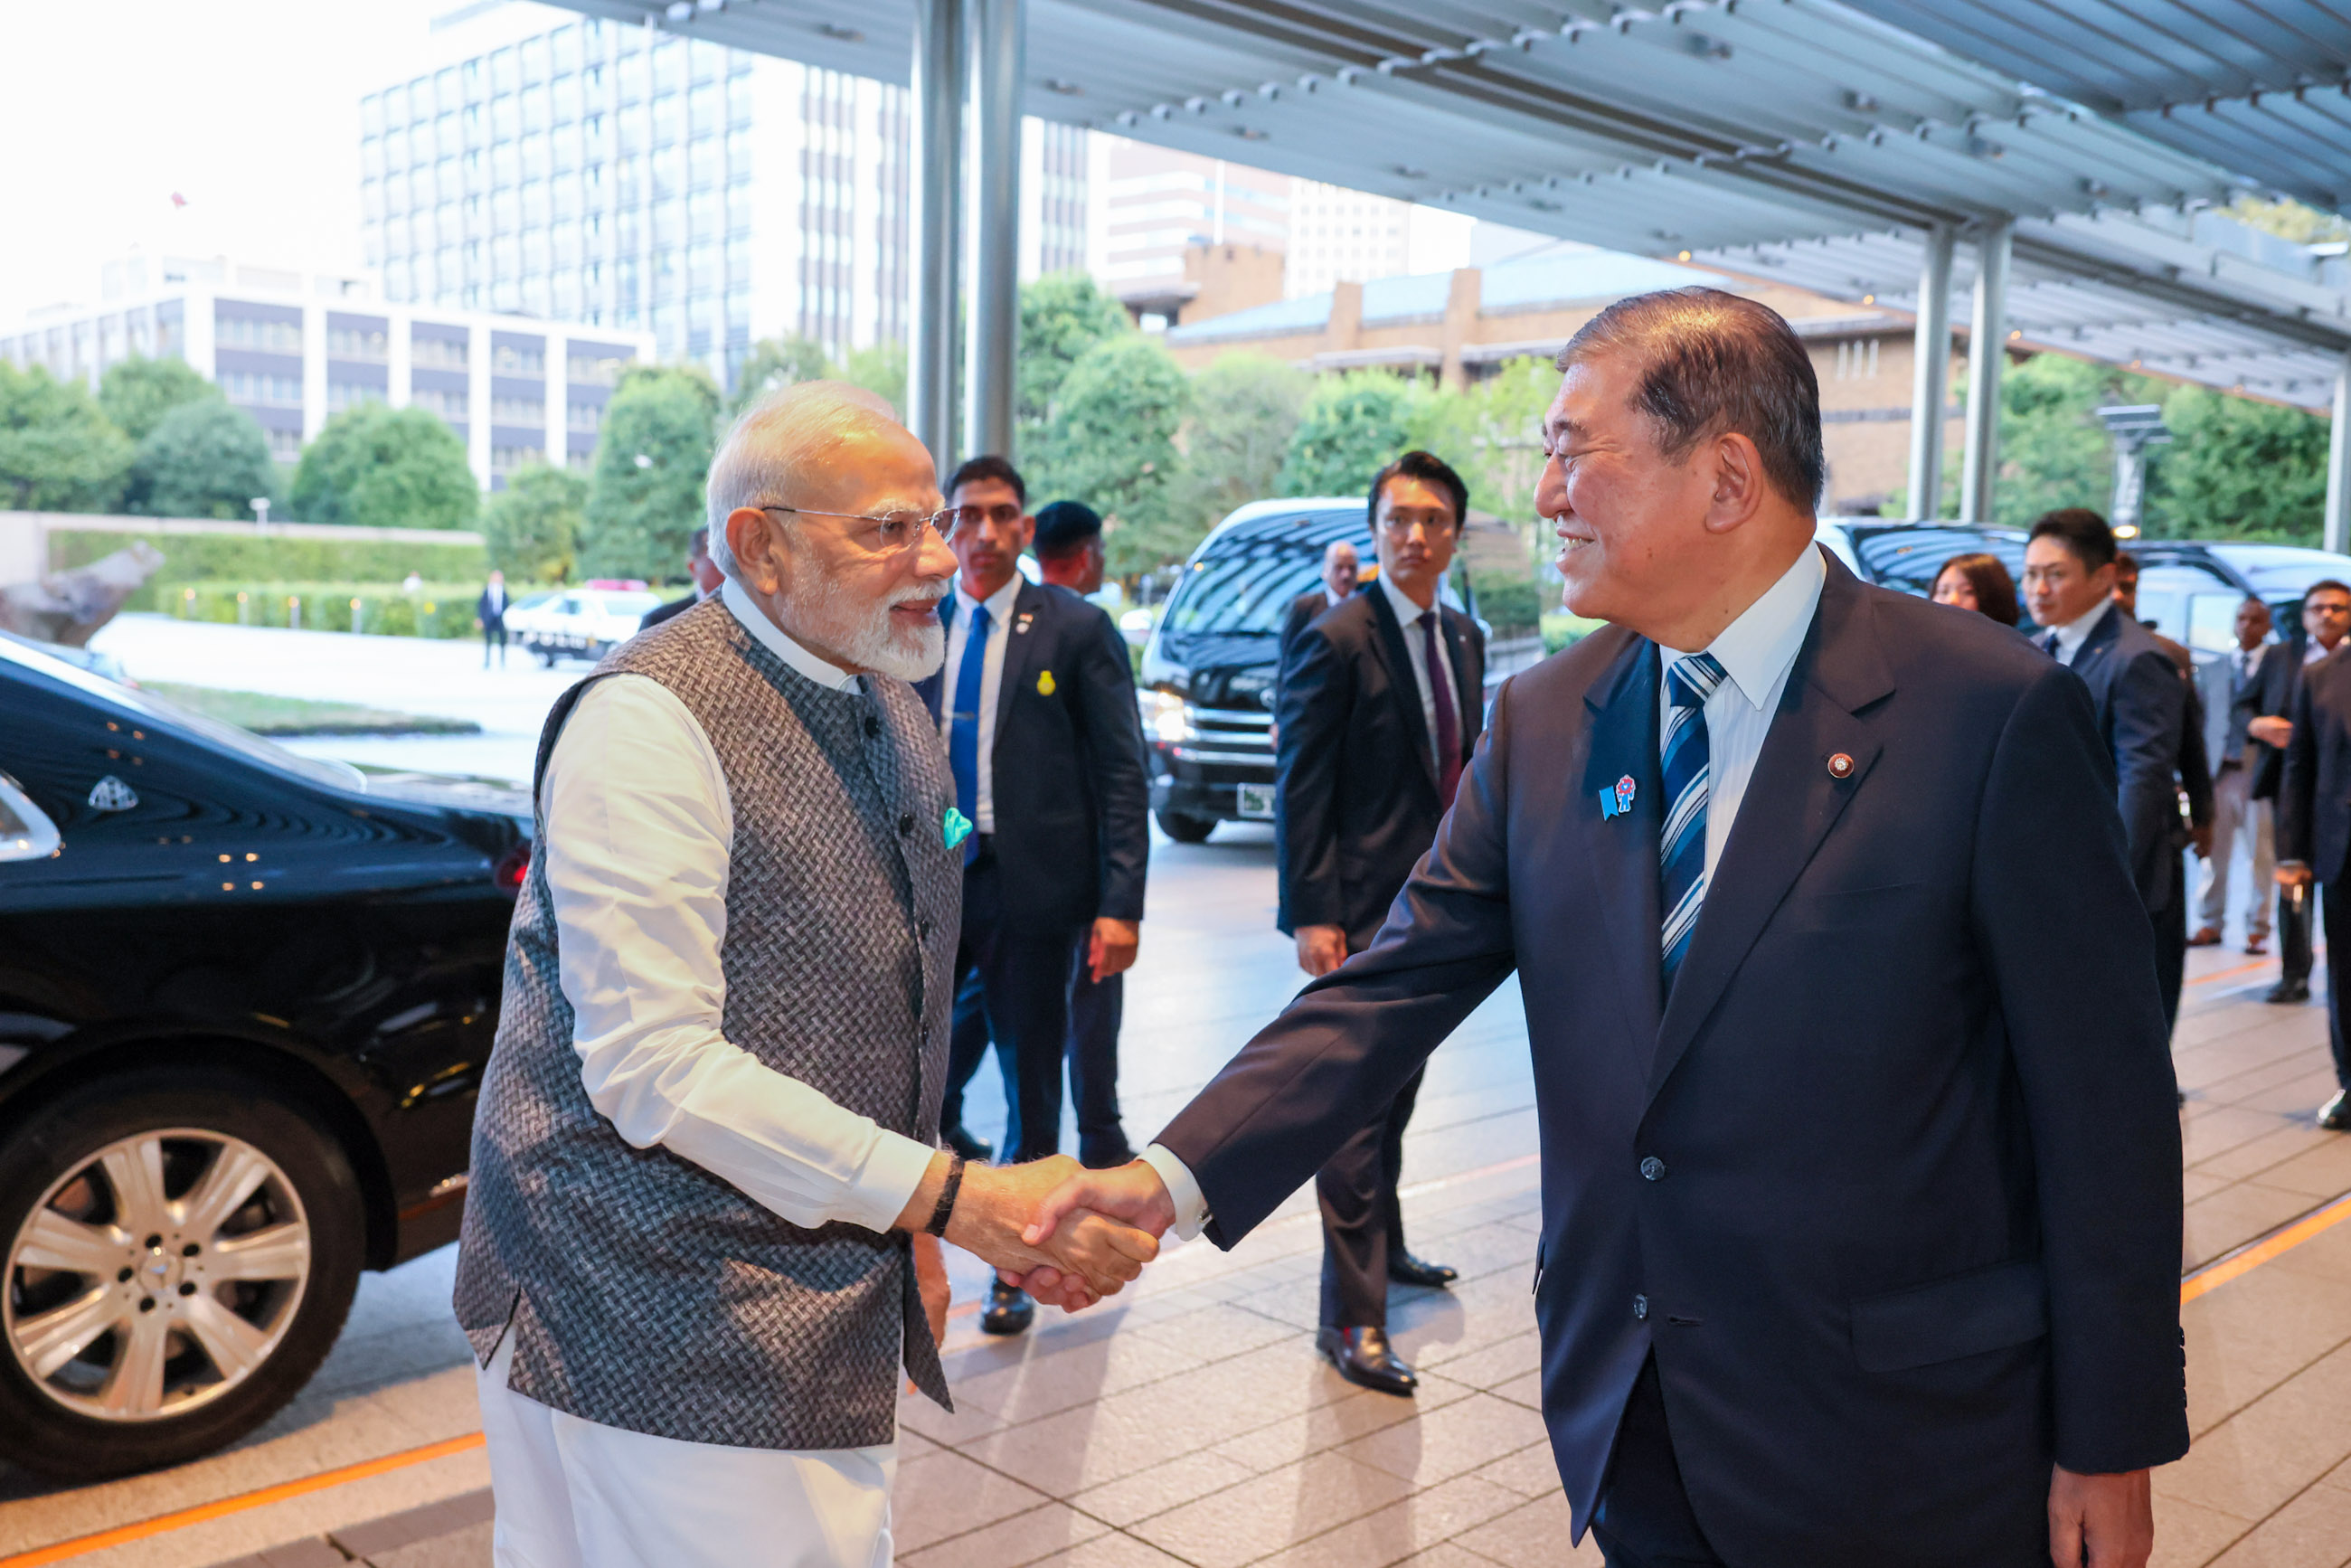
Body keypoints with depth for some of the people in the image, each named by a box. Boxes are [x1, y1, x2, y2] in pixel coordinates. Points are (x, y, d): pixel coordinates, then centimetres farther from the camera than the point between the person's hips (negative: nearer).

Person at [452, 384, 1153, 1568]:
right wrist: (951, 1199, -24)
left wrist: (908, 1238, 18)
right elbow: (652, 1067, -23)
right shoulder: (650, 720, -17)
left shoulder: (891, 713, 11)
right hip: (665, 1327, -8)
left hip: (823, 1298, 8)